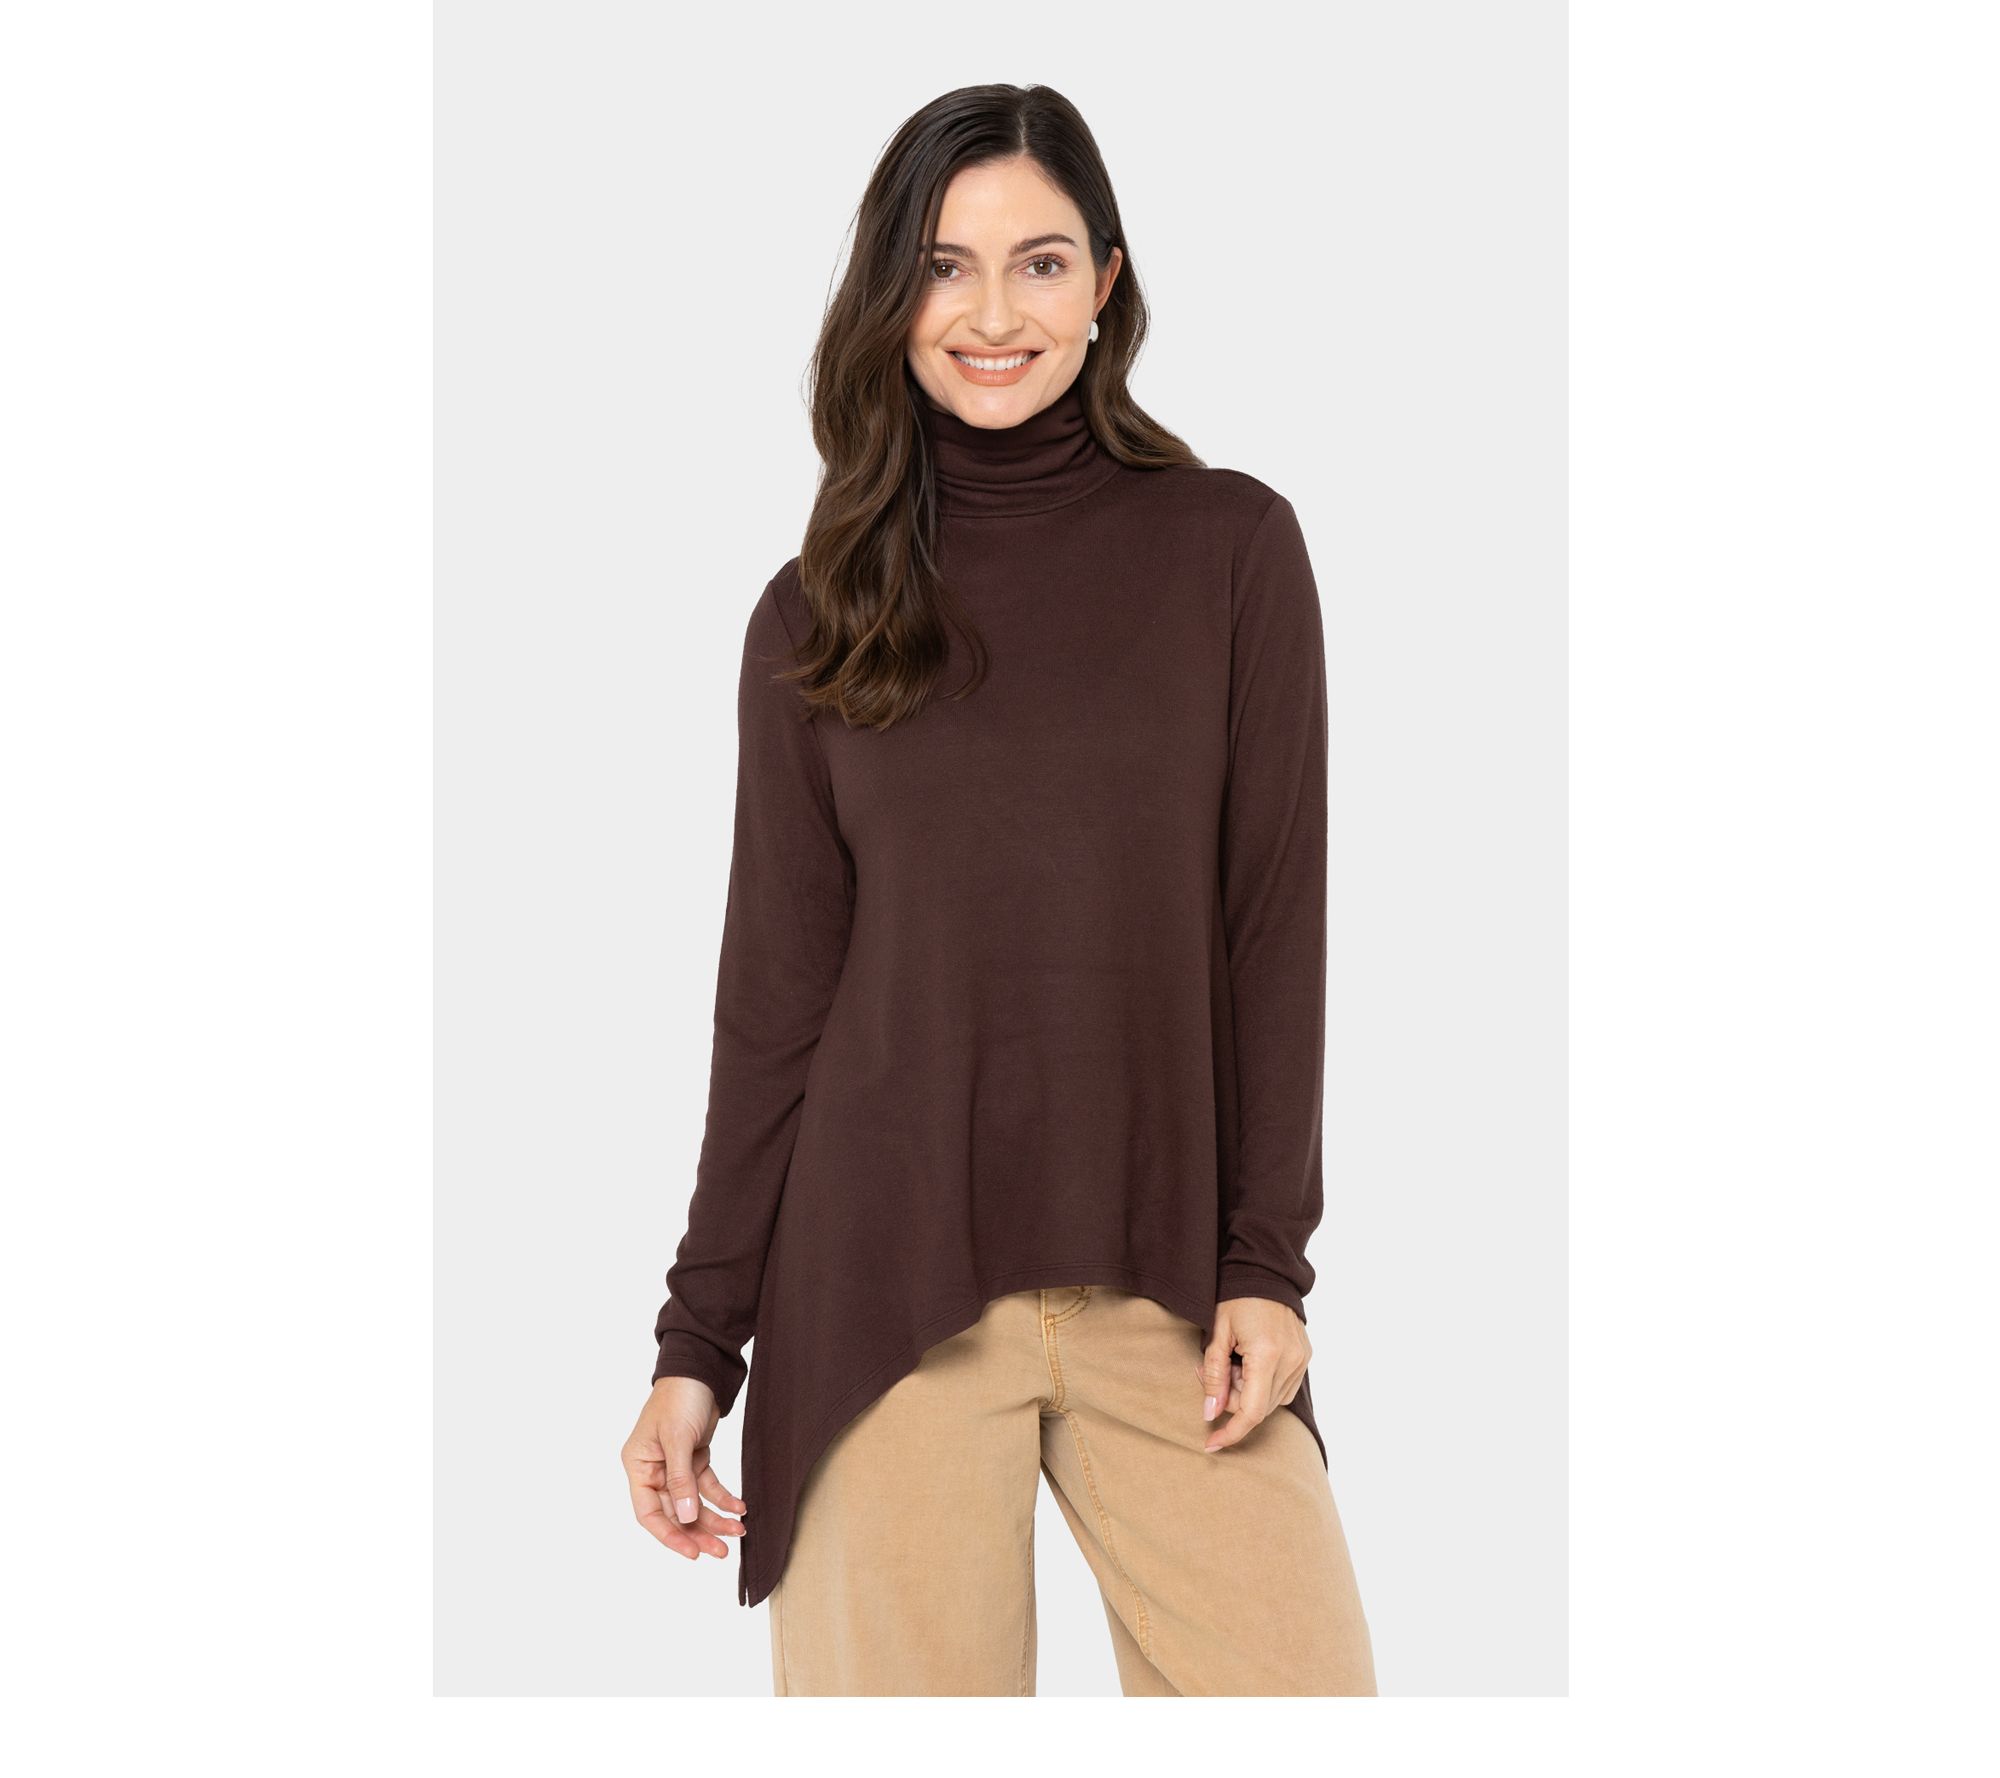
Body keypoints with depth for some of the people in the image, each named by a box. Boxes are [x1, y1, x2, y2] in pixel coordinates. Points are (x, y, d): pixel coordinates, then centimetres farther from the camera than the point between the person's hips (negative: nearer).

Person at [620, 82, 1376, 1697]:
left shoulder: (1231, 547, 4)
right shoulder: (815, 616, 7)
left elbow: (1275, 923, 2)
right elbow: (775, 987, 7)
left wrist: (1267, 1261, -4)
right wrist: (698, 1339, 3)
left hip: (1168, 1285, 0)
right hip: (882, 1285, 1)